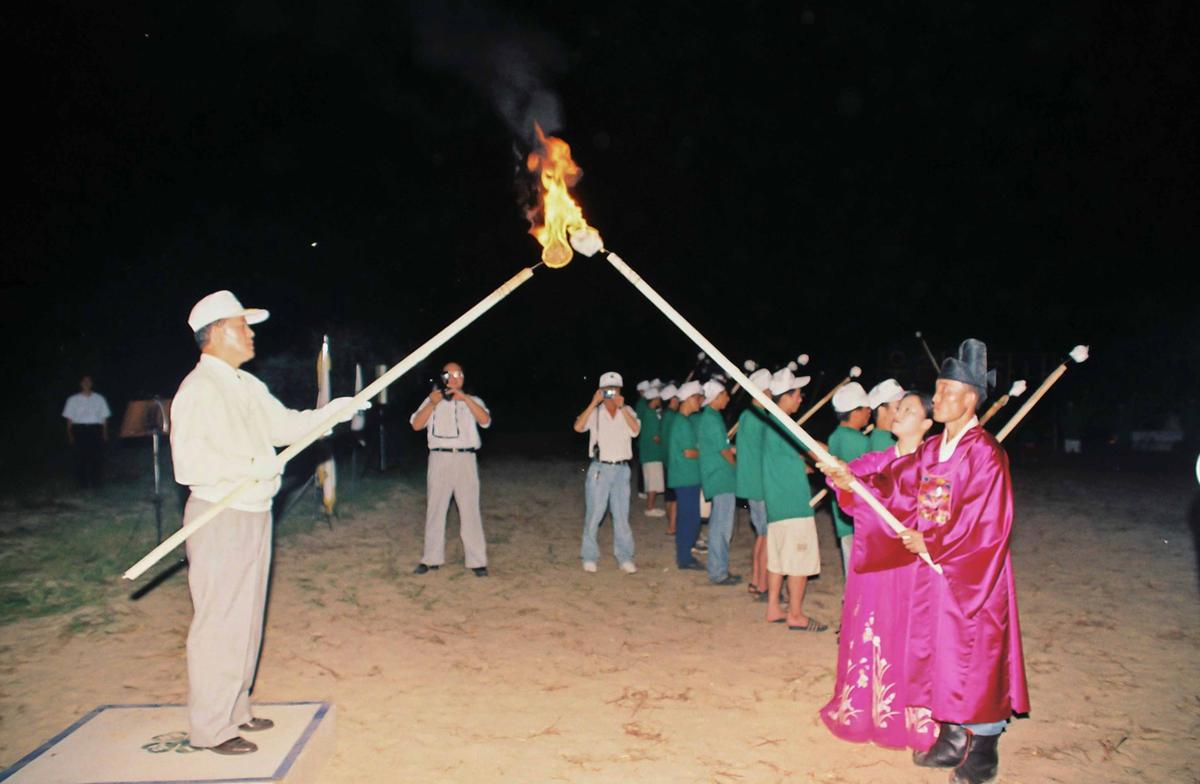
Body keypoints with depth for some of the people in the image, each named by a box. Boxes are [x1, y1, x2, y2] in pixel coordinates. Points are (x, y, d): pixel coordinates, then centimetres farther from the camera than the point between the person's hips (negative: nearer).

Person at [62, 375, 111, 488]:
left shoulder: (99, 399, 10)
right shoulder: (73, 400, 9)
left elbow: (104, 417, 9)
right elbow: (69, 418, 7)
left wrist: (105, 433, 1)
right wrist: (69, 434, -1)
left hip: (95, 429, 0)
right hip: (79, 429, 0)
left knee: (97, 457, -5)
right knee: (80, 457, -5)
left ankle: (96, 481, 3)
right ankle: (82, 482, 3)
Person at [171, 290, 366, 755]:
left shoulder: (249, 386, 13)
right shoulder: (198, 390, -16)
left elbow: (285, 424, 19)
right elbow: (187, 462, -24)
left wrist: (333, 411, 8)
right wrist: (253, 466, -23)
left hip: (253, 515, 9)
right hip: (219, 518, -9)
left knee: (246, 620, 17)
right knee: (218, 624, -2)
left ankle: (234, 709, 30)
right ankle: (210, 728, 11)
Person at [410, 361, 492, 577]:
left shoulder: (472, 401, 14)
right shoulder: (432, 401, 15)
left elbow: (485, 420, -6)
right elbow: (416, 425, 1)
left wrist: (465, 398, -15)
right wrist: (432, 403, -11)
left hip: (465, 460, -1)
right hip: (439, 460, 1)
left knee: (470, 510, -3)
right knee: (435, 509, 5)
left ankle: (477, 560, 0)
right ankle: (431, 558, 14)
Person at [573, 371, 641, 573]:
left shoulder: (627, 411, 5)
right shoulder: (594, 412, -1)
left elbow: (636, 429, -13)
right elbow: (578, 427, -18)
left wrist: (621, 407, -20)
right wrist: (593, 403, -22)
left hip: (621, 469, 2)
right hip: (599, 469, -2)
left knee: (622, 515, 7)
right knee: (593, 514, 3)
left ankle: (625, 558, 15)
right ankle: (589, 557, 14)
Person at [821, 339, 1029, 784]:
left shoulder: (985, 454, -15)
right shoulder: (932, 449, 7)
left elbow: (985, 522, -20)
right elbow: (896, 487, 5)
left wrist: (931, 542, -18)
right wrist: (852, 481, -10)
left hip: (971, 575, -7)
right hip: (933, 567, 7)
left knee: (974, 660, 3)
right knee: (939, 655, 13)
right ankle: (952, 740, 28)